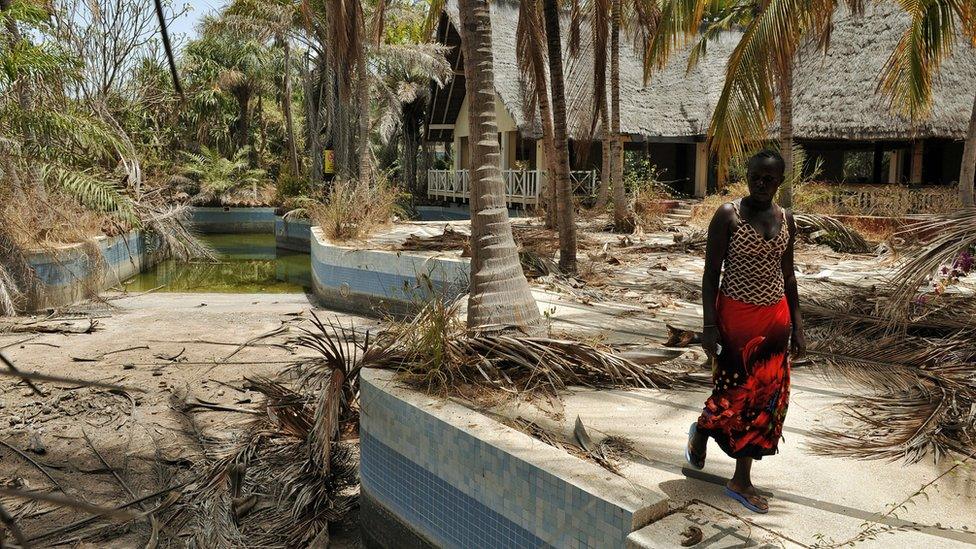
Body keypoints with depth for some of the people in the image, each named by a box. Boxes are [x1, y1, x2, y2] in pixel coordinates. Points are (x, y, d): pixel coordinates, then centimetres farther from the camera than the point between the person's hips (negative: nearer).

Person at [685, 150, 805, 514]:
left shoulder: (786, 220, 7)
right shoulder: (728, 215, -9)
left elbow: (788, 275, 13)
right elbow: (711, 272, -10)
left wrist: (797, 327, 10)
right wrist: (709, 325, -16)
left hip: (774, 319, 5)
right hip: (736, 317, -5)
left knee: (766, 396, 7)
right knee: (735, 391, 1)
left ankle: (742, 480, 19)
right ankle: (700, 431, 36)